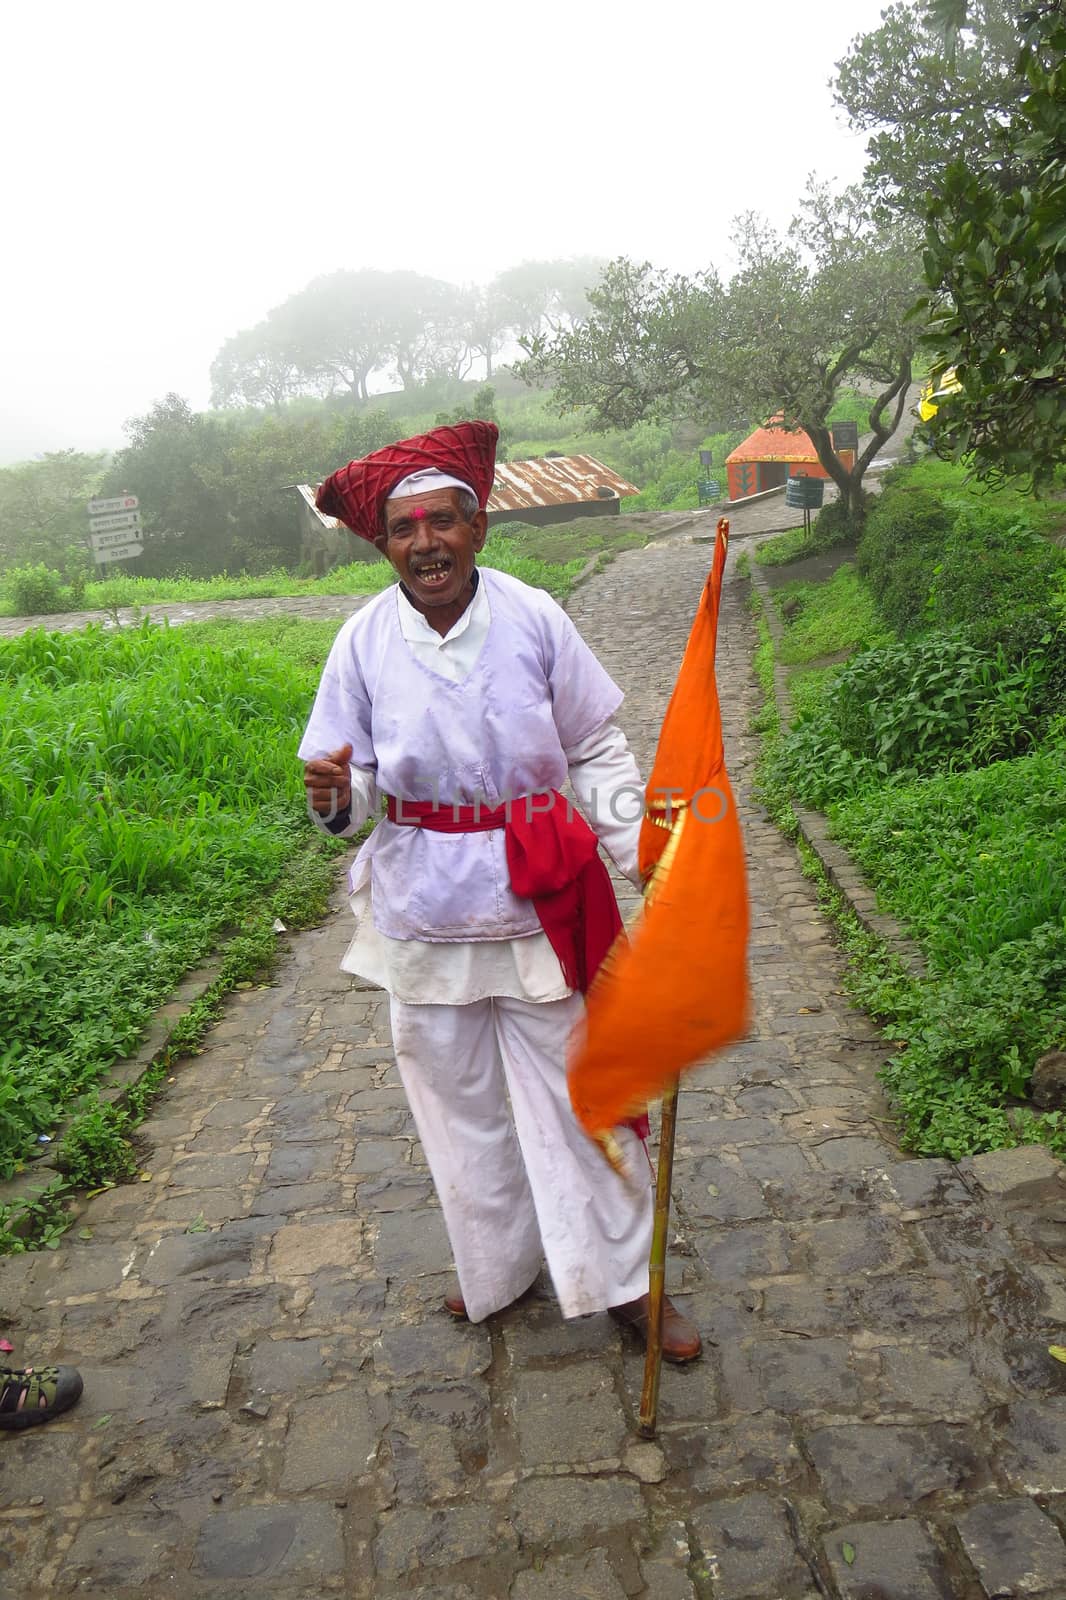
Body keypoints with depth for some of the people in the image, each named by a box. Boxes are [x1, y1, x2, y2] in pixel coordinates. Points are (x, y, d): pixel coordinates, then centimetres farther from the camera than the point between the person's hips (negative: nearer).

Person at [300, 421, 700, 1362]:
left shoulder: (534, 619, -8)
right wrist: (337, 801, -25)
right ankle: (499, 1268, 40)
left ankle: (626, 1282, 29)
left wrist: (642, 849, -9)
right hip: (426, 913, 1)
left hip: (539, 904, -1)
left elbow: (597, 752, 1)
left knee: (574, 1094, 10)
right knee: (462, 1104, 16)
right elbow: (353, 787, -2)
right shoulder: (366, 641, -7)